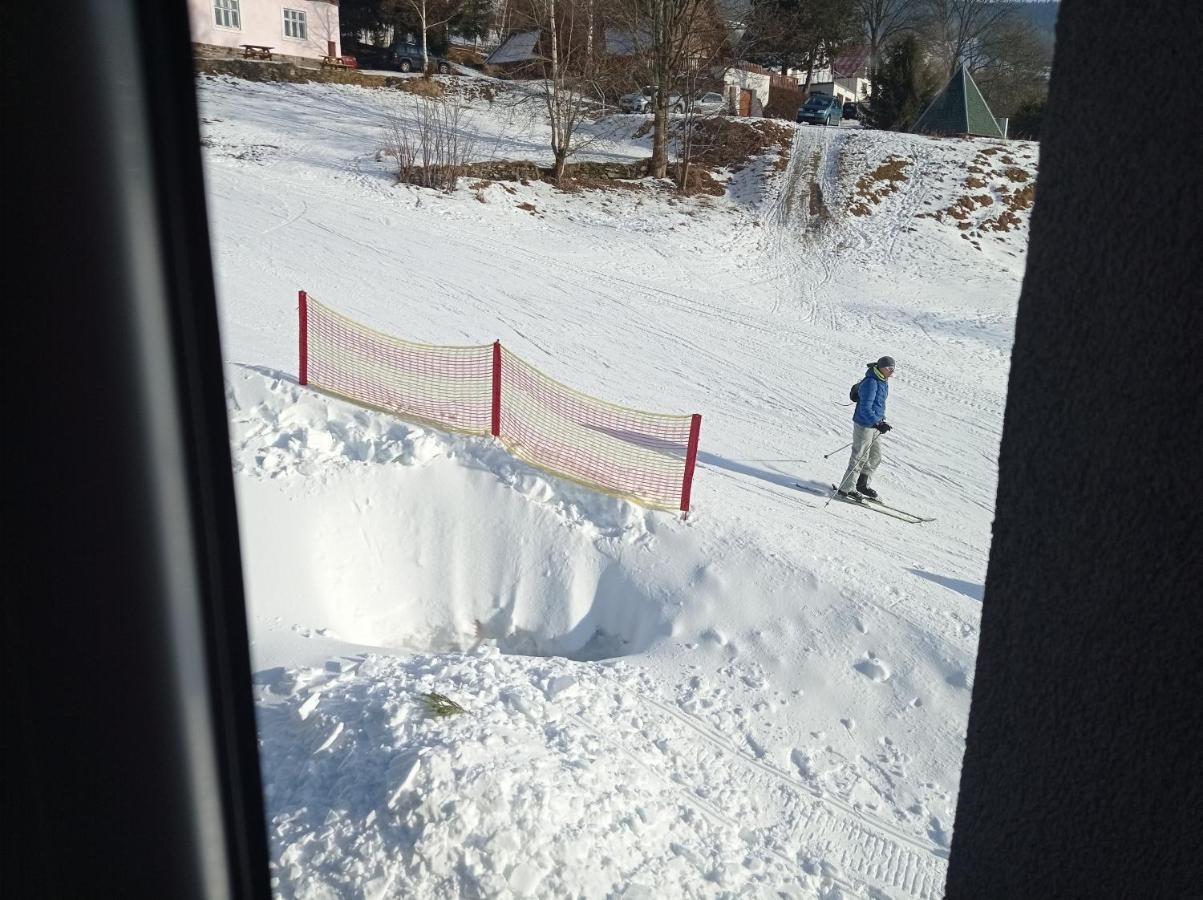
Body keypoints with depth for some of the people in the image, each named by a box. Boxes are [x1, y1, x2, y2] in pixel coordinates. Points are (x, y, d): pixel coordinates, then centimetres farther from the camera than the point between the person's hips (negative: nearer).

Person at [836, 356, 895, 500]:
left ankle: (862, 485, 30)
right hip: (865, 425, -10)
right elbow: (865, 408, -26)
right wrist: (877, 423, -31)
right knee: (860, 457, -4)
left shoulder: (883, 380, 8)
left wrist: (882, 421, 18)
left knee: (875, 457, 16)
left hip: (875, 424, 10)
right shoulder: (871, 382, -22)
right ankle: (845, 489, 4)